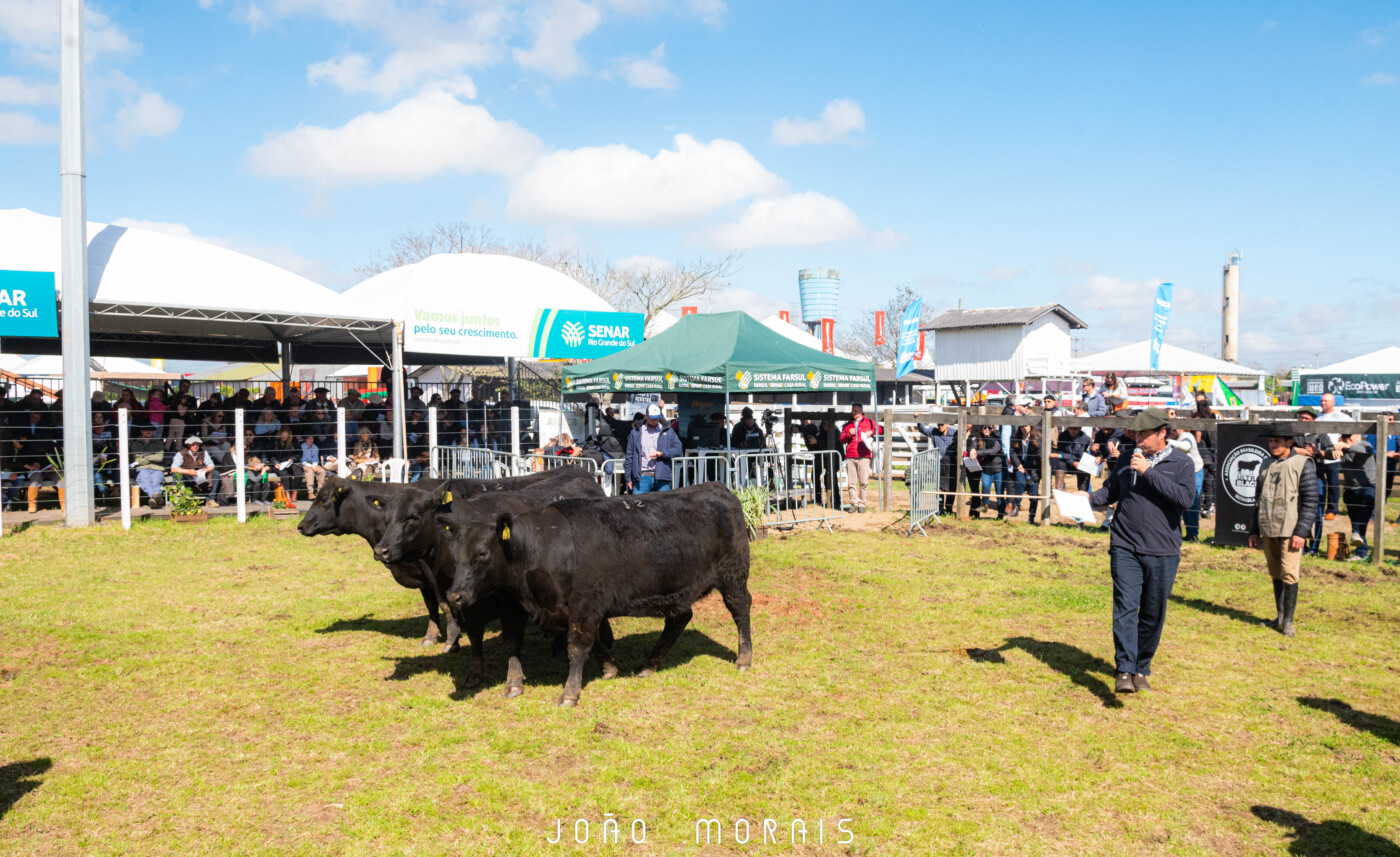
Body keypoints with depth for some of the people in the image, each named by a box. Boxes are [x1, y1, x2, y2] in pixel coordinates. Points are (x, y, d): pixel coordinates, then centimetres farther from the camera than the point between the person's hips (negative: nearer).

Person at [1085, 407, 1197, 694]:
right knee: (1125, 607, -12)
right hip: (1125, 548, 1)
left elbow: (1185, 497, -16)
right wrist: (1088, 498, 0)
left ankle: (1141, 669, 23)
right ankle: (1124, 670, -15)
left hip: (1163, 552, -1)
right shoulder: (1128, 460, 10)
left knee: (1153, 614, 8)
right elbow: (1110, 490, 21)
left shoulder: (1181, 464, 1)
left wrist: (1149, 471, -18)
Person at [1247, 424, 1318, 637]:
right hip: (1268, 531, 6)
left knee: (1289, 575, -8)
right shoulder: (1267, 465, 15)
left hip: (1290, 531, -5)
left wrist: (1301, 532, -14)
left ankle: (1288, 620, 1)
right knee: (1275, 574, 12)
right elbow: (1258, 499, 19)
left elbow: (1310, 502, -7)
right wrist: (1254, 531, 14)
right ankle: (1279, 616, 23)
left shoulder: (1303, 464, -3)